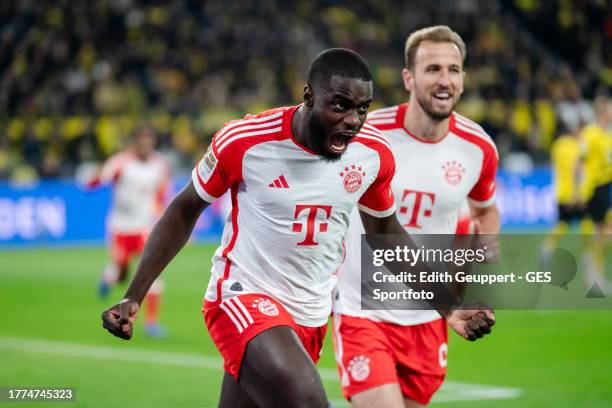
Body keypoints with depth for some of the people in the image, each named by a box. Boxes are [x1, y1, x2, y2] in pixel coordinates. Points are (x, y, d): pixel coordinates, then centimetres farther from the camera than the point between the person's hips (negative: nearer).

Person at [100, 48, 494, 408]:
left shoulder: (374, 154, -5)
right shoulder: (244, 141, -17)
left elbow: (385, 231, 13)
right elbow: (185, 210, -2)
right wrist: (134, 297, -6)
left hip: (311, 316, 5)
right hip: (244, 299, -5)